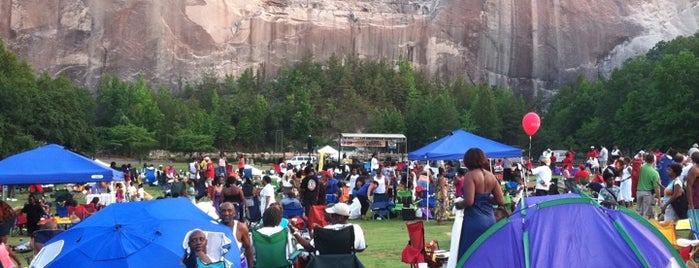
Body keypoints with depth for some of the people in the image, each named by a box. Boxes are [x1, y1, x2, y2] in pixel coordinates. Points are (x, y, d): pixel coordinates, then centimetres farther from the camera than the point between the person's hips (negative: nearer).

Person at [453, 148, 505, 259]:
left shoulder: (470, 175, -11)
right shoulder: (491, 176, 8)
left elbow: (469, 201, -19)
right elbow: (501, 201, 9)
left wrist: (458, 204, 0)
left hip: (474, 220, -7)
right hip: (490, 219, 7)